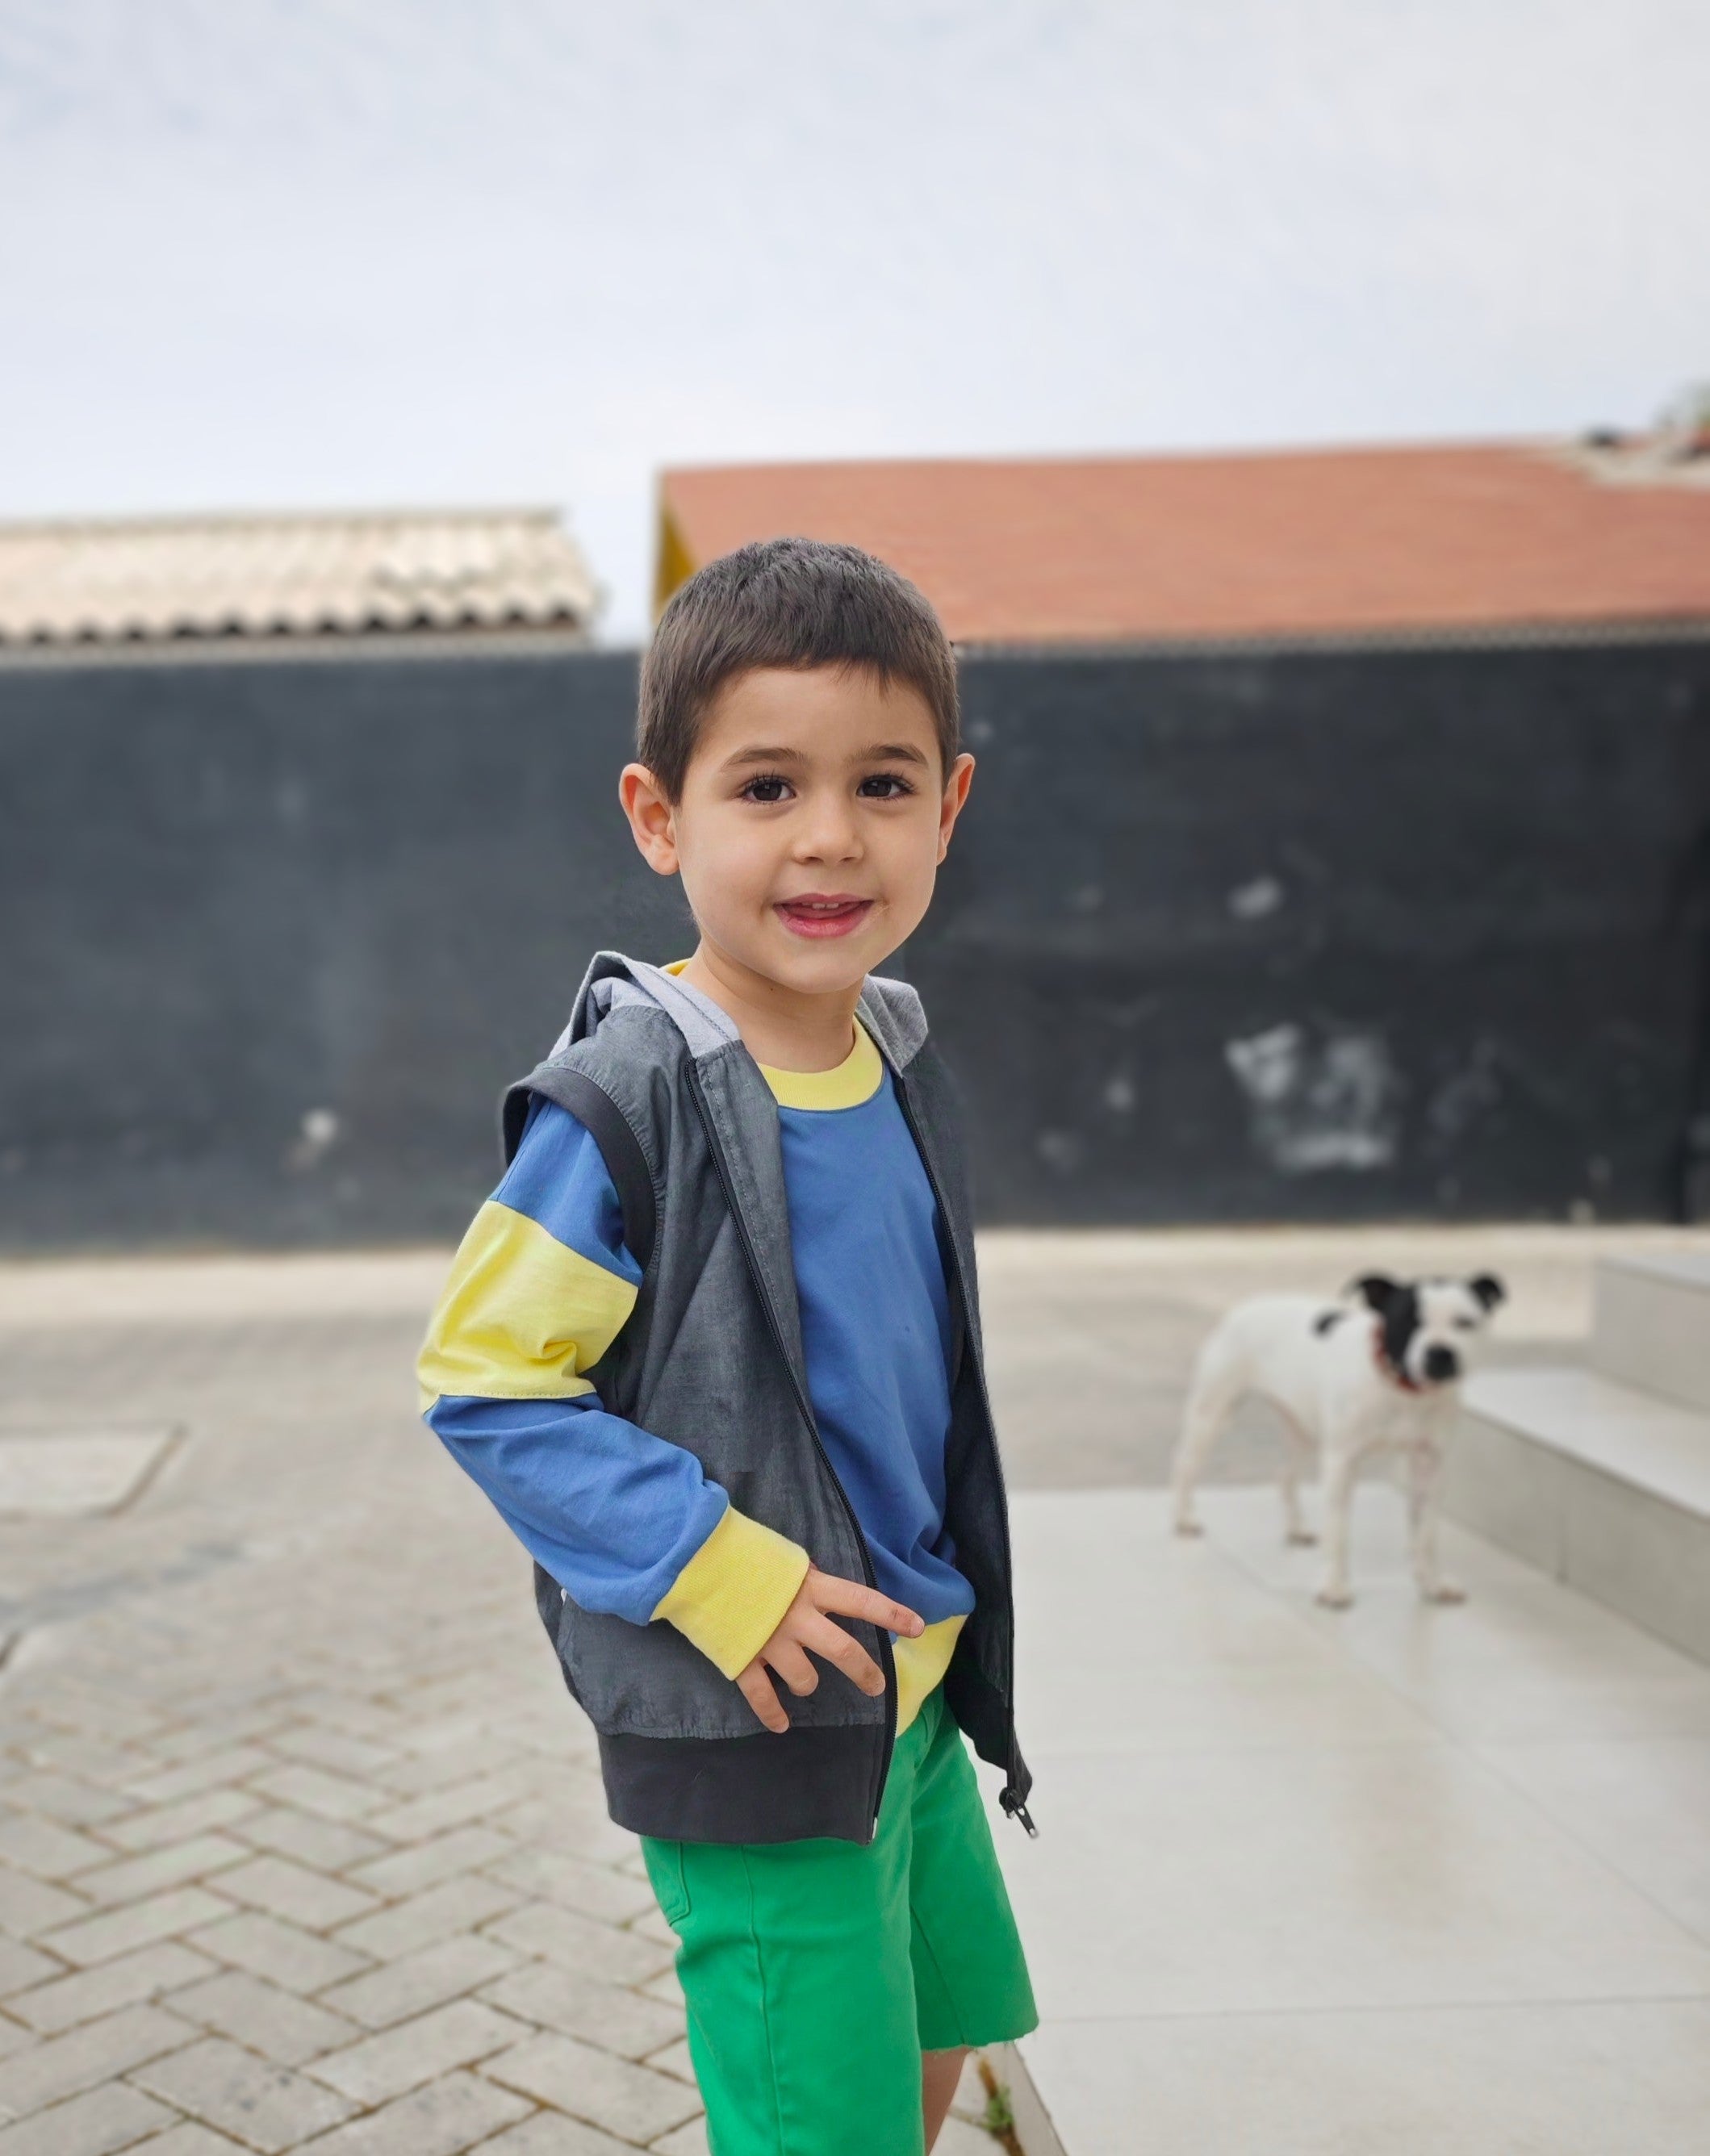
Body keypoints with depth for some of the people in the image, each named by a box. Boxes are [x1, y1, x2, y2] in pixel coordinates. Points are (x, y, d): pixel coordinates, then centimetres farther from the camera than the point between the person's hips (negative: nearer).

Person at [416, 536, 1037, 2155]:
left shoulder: (896, 1054, 2)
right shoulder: (623, 1106, -23)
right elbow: (484, 1379, -19)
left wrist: (944, 1615, 14)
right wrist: (717, 1576, -22)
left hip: (915, 1686, 8)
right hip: (746, 1721, -7)